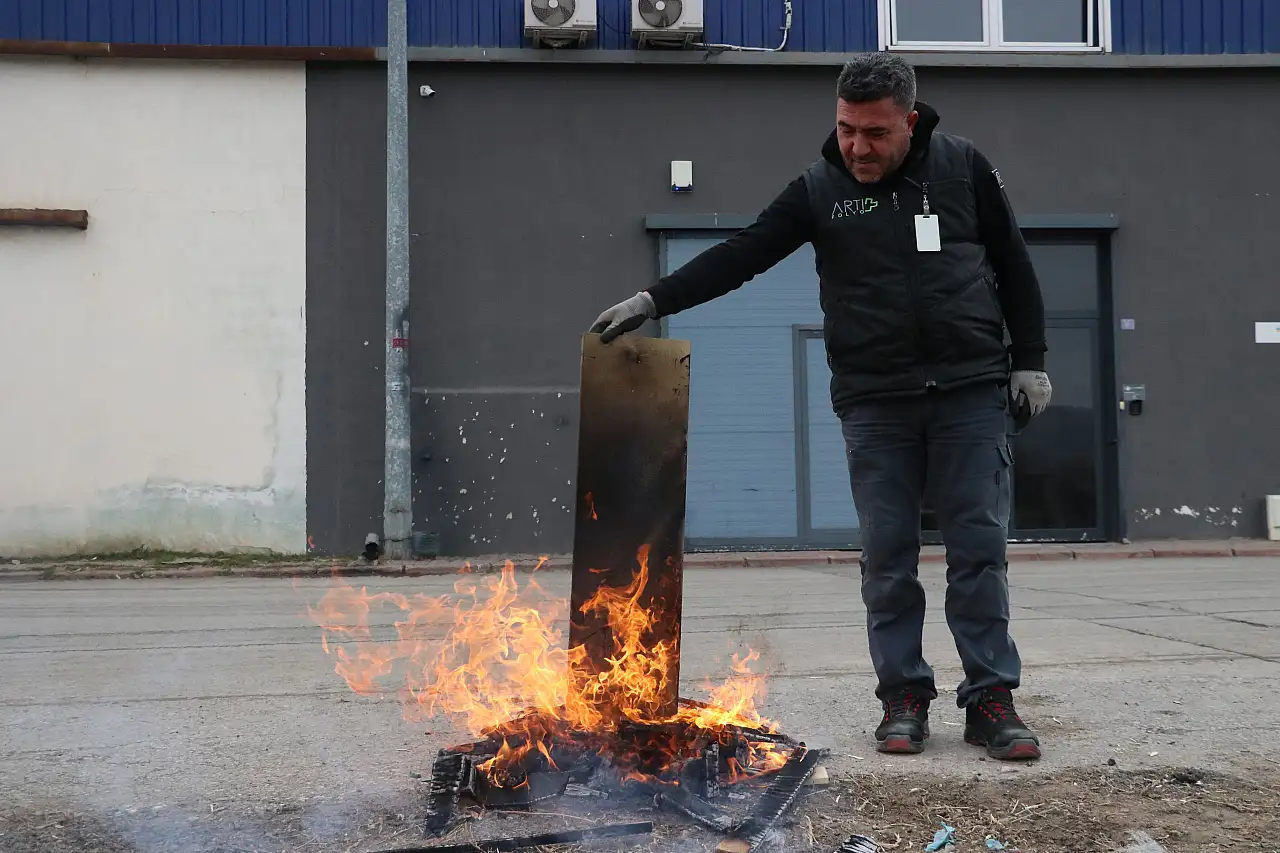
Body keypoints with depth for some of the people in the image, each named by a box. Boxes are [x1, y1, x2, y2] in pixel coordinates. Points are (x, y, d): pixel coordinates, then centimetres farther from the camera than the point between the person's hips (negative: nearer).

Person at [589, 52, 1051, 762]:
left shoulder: (963, 168, 2)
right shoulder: (819, 189, 2)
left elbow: (1013, 265, 9)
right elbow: (740, 255, -2)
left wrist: (1030, 360, 6)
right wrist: (655, 300, -11)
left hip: (971, 393, -1)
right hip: (873, 403, 1)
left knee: (978, 550, -1)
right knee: (887, 557, 1)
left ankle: (990, 700, 4)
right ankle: (903, 698, 11)